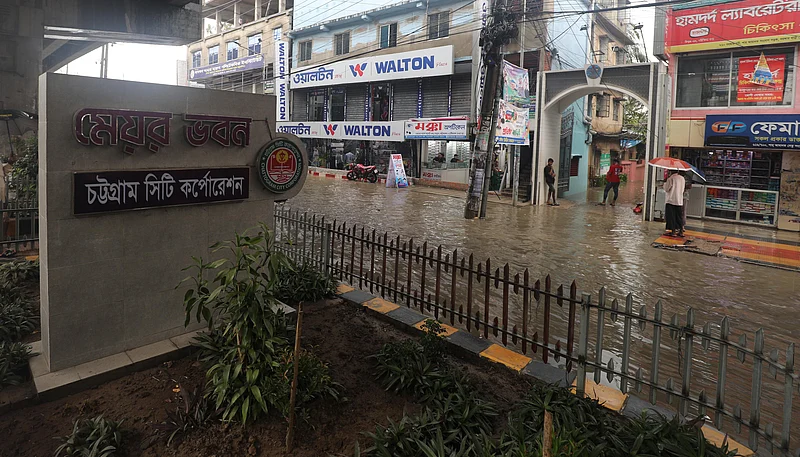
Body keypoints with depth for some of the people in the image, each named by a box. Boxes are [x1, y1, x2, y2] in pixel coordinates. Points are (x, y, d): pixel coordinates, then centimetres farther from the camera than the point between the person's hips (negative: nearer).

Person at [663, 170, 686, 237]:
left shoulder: (670, 179, -11)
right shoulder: (682, 179, 7)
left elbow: (666, 189, -6)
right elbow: (682, 189, 16)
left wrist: (665, 182, 8)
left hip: (671, 201, -6)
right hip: (680, 201, 6)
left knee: (671, 217, 0)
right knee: (679, 217, 12)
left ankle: (673, 231, -1)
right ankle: (681, 231, 15)